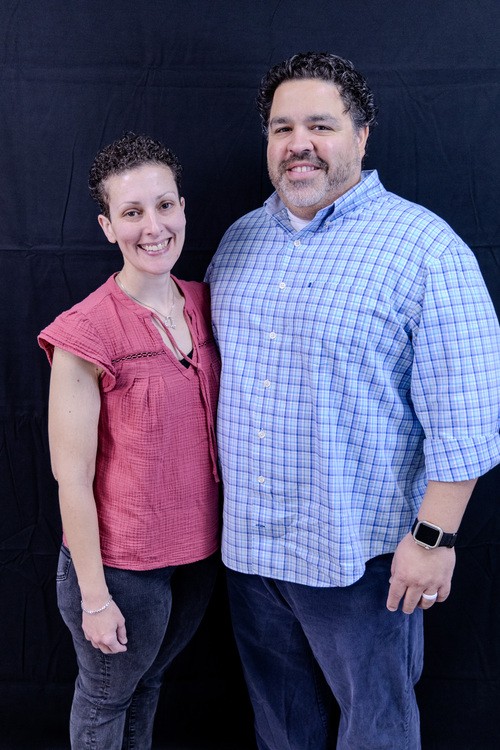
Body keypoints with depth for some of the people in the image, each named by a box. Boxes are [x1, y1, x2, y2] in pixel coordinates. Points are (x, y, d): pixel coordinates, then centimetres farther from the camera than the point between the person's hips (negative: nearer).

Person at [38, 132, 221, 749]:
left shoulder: (203, 304, -1)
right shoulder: (86, 334, -21)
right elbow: (73, 476, -17)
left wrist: (224, 529, 10)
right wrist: (93, 596, -13)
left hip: (200, 550, 6)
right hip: (122, 563, -5)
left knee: (150, 681, 27)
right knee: (105, 697, 19)